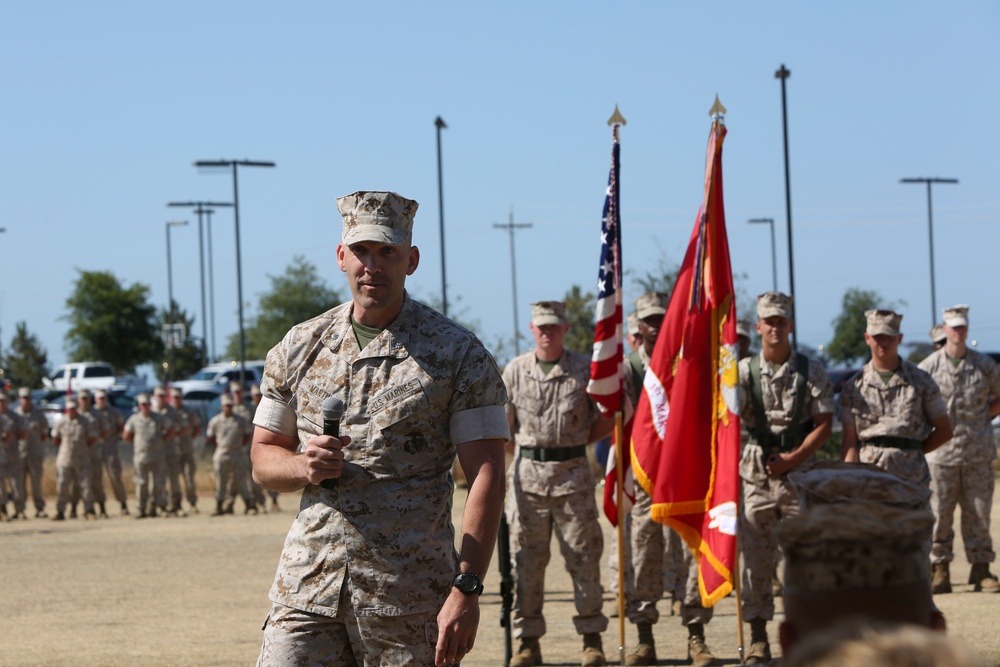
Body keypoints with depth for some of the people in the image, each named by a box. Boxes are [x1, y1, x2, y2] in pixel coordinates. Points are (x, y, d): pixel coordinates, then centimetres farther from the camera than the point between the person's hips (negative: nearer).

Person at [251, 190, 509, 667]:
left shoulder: (459, 355, 0)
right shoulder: (299, 348, 12)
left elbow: (486, 477, -5)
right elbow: (263, 458, 18)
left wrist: (466, 589, -15)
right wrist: (303, 467, -7)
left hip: (411, 600, -3)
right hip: (307, 589, 3)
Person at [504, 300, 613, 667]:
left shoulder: (585, 369, 2)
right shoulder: (515, 370, 6)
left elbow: (607, 419, 8)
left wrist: (575, 443, 3)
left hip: (573, 471, -1)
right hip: (528, 472, 1)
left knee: (584, 555, 1)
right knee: (526, 558, 2)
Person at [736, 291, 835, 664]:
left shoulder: (811, 371, 1)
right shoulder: (743, 371, 3)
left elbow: (824, 424, -3)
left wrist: (792, 459, -12)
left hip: (799, 470, -1)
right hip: (756, 473, 1)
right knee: (756, 556, 1)